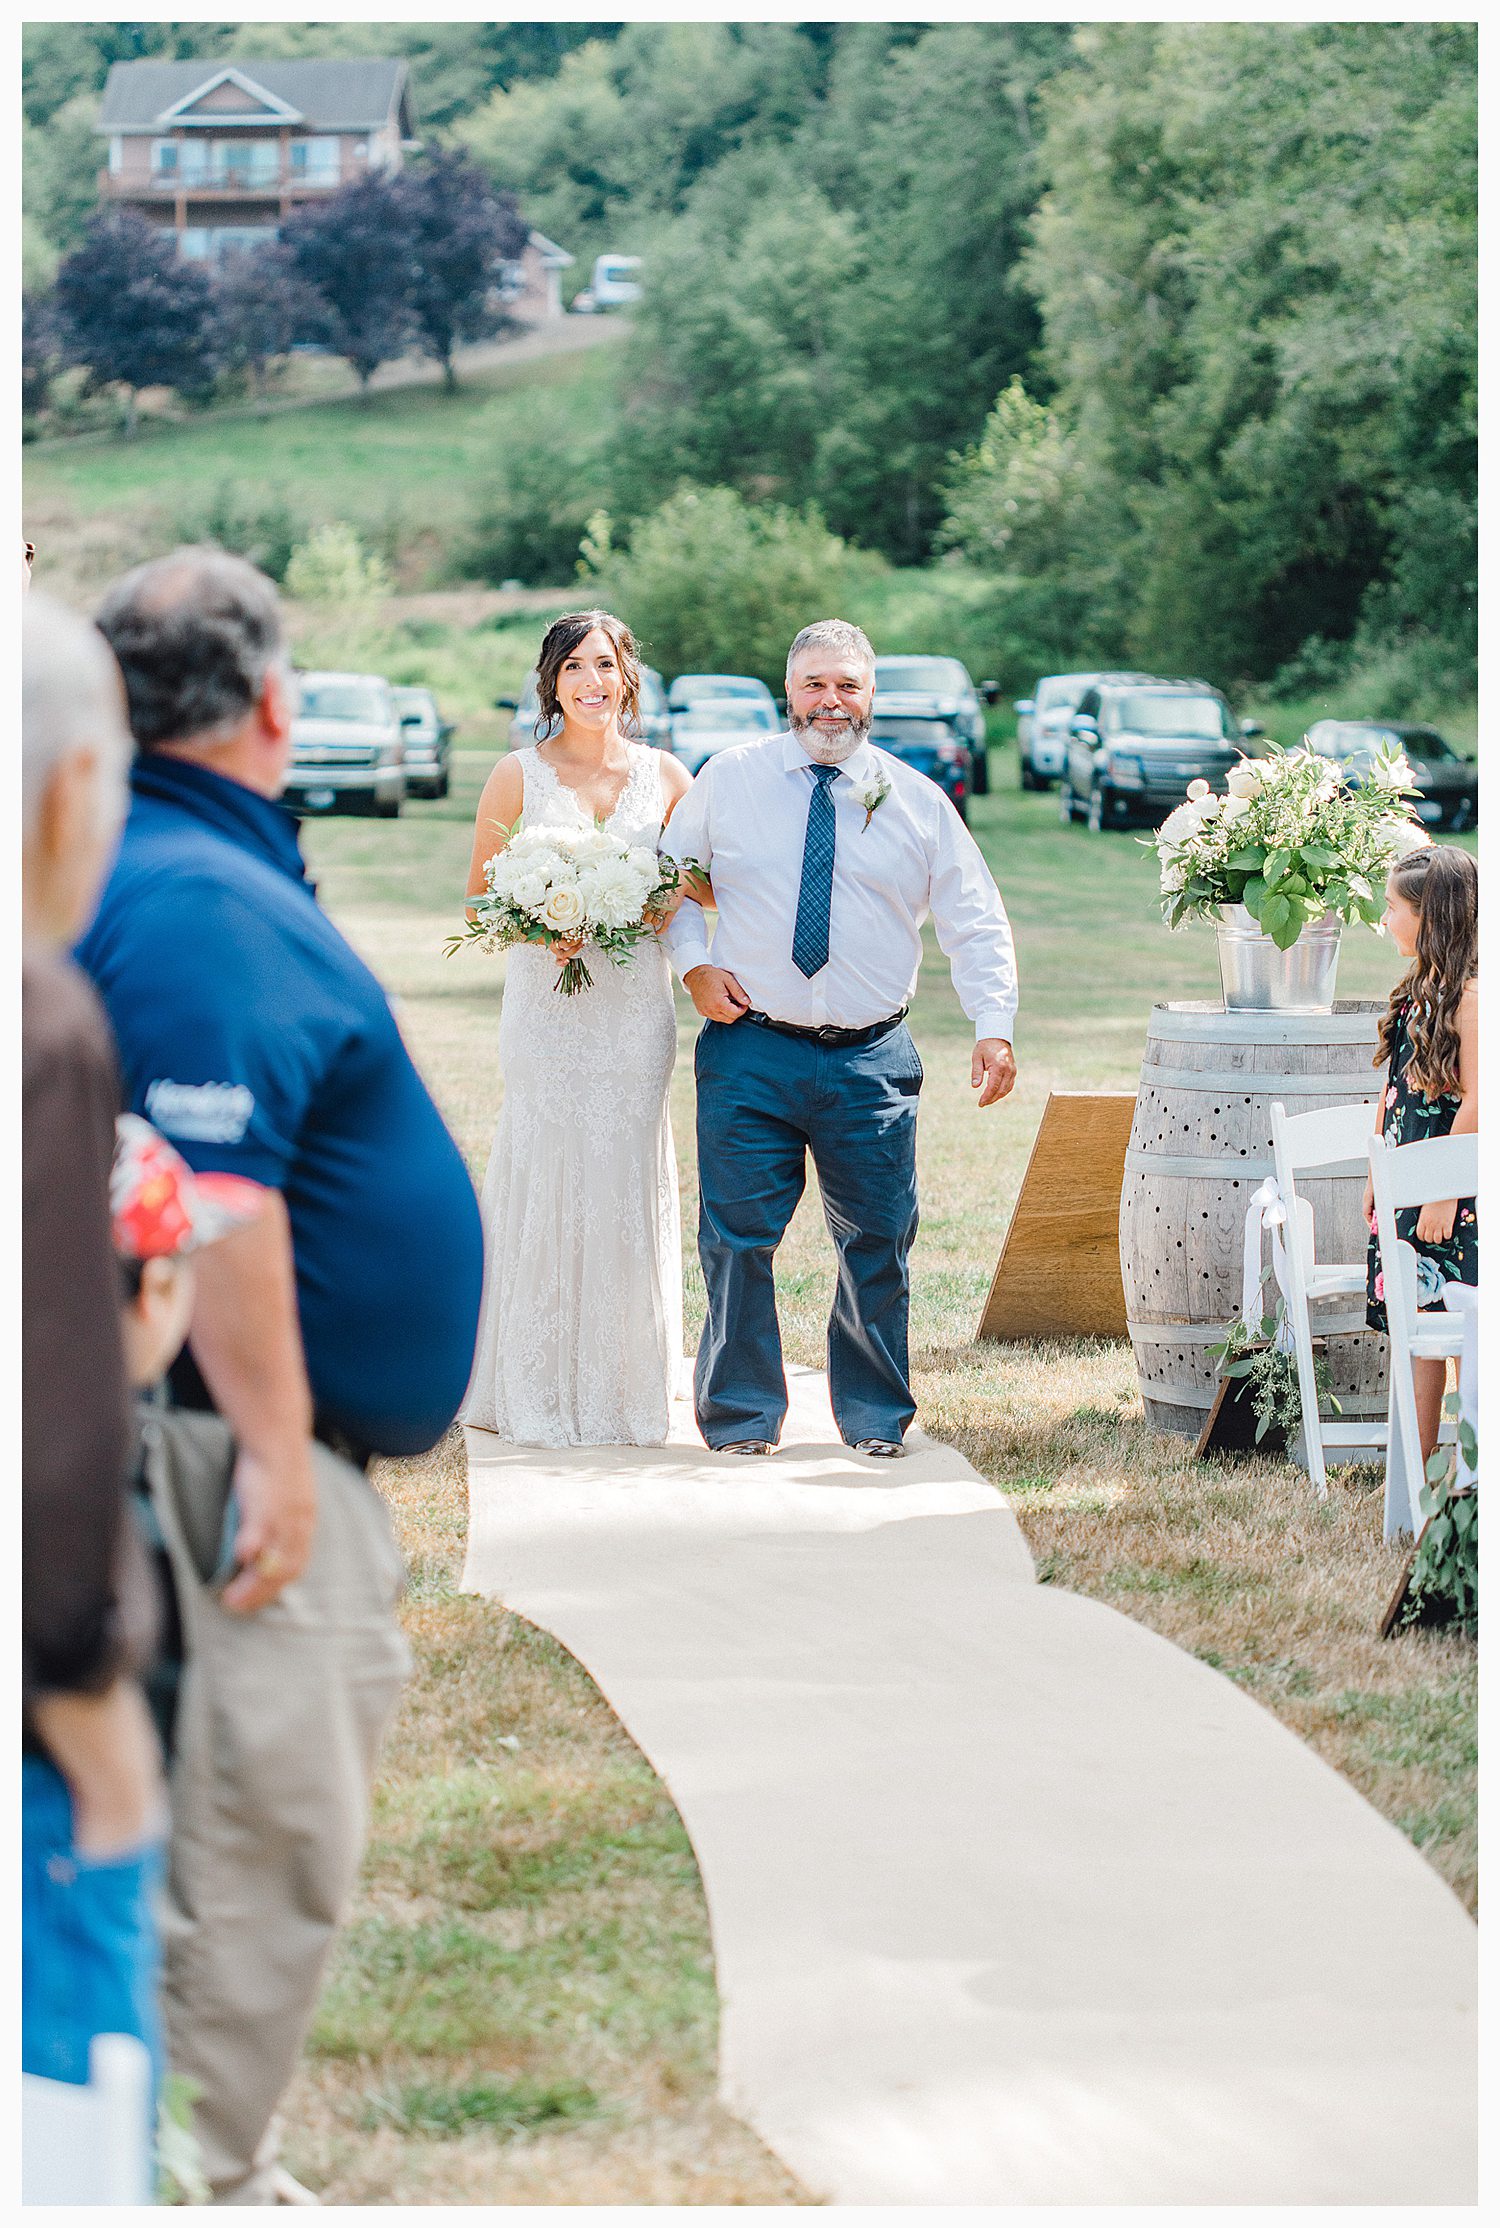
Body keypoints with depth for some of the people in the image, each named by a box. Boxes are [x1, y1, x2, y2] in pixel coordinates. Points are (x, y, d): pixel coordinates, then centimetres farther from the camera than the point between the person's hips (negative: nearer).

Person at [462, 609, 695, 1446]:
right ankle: (540, 1398, 1)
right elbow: (480, 900, 6)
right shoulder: (520, 776, 3)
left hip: (638, 1007, 2)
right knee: (547, 1181, -4)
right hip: (548, 1005, -2)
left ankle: (623, 1393, 9)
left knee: (629, 1183, 1)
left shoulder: (664, 776, 8)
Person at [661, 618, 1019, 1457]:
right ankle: (743, 1413, 13)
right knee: (739, 1238, -2)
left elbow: (977, 923, 7)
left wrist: (995, 1028, -4)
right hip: (751, 1048, -1)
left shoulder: (917, 800, 6)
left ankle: (875, 1416, 19)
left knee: (879, 1241, 3)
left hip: (872, 1060, 1)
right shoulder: (729, 781, 5)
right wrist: (695, 963, -1)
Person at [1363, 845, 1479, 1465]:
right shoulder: (1417, 988, 11)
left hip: (1455, 1193, -8)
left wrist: (1443, 1194, -18)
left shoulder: (1470, 996, -15)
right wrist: (1376, 1176, 18)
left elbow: (1474, 1105, -18)